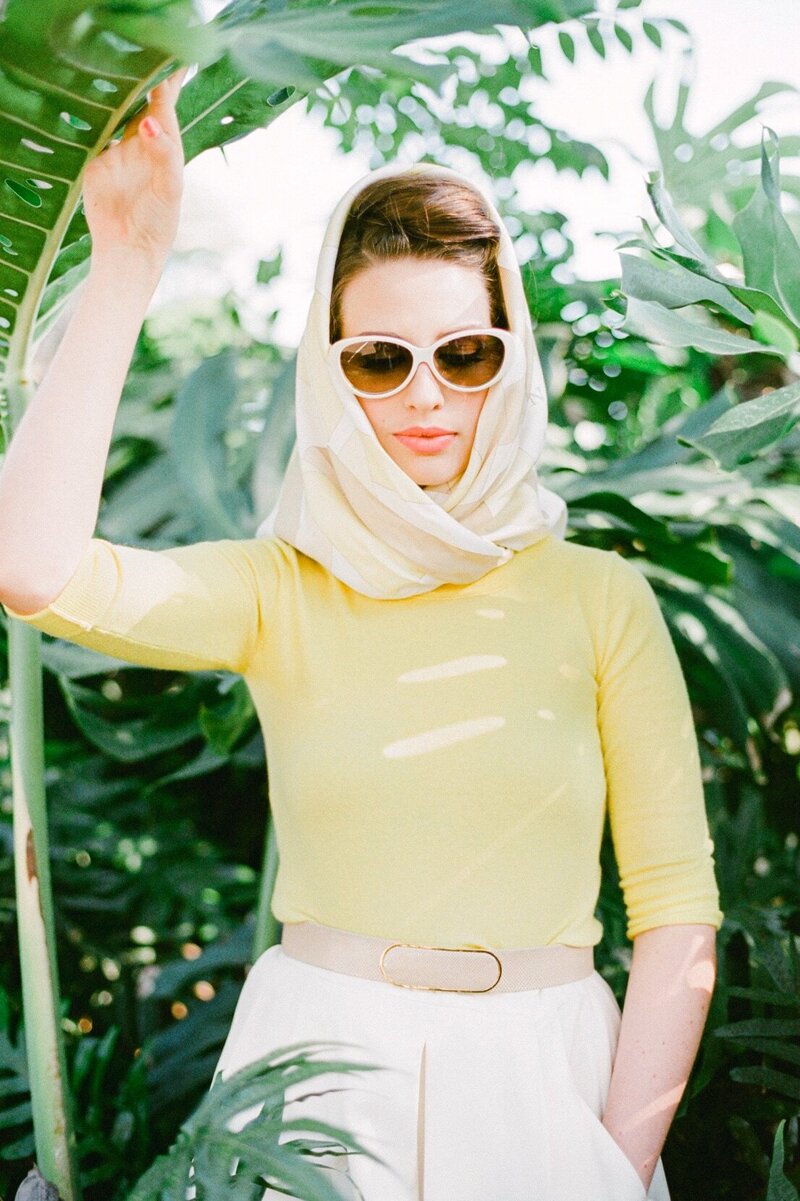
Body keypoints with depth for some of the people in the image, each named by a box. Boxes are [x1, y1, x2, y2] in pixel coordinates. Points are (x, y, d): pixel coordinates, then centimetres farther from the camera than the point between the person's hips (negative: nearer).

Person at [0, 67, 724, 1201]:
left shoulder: (599, 596, -2)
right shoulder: (282, 590, -1)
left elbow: (678, 907, -2)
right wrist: (125, 266, -18)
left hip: (544, 1068, 0)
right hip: (322, 1072, 0)